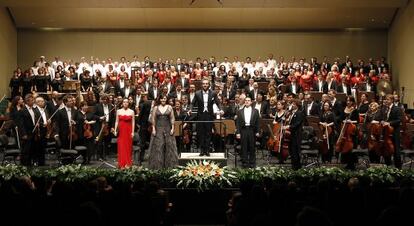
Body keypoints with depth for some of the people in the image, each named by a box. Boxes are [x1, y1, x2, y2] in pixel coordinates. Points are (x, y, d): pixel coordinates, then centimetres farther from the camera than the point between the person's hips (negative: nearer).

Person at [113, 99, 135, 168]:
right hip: (121, 130, 1)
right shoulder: (118, 111, 6)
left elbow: (133, 122, 0)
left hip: (128, 131, -1)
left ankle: (128, 163, 10)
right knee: (121, 147, 1)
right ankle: (122, 163, 8)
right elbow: (117, 121, 6)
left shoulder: (131, 112, 2)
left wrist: (132, 132, -6)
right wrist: (115, 130, -1)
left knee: (128, 146, 2)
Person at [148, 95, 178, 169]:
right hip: (158, 129, 0)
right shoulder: (155, 108, 5)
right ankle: (158, 165, 5)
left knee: (169, 146, 1)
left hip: (168, 129, 0)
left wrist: (172, 128, -5)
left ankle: (169, 164, 8)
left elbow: (172, 119, 3)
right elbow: (153, 119, 3)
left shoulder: (169, 107, 5)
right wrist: (153, 129, -4)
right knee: (158, 146, -1)